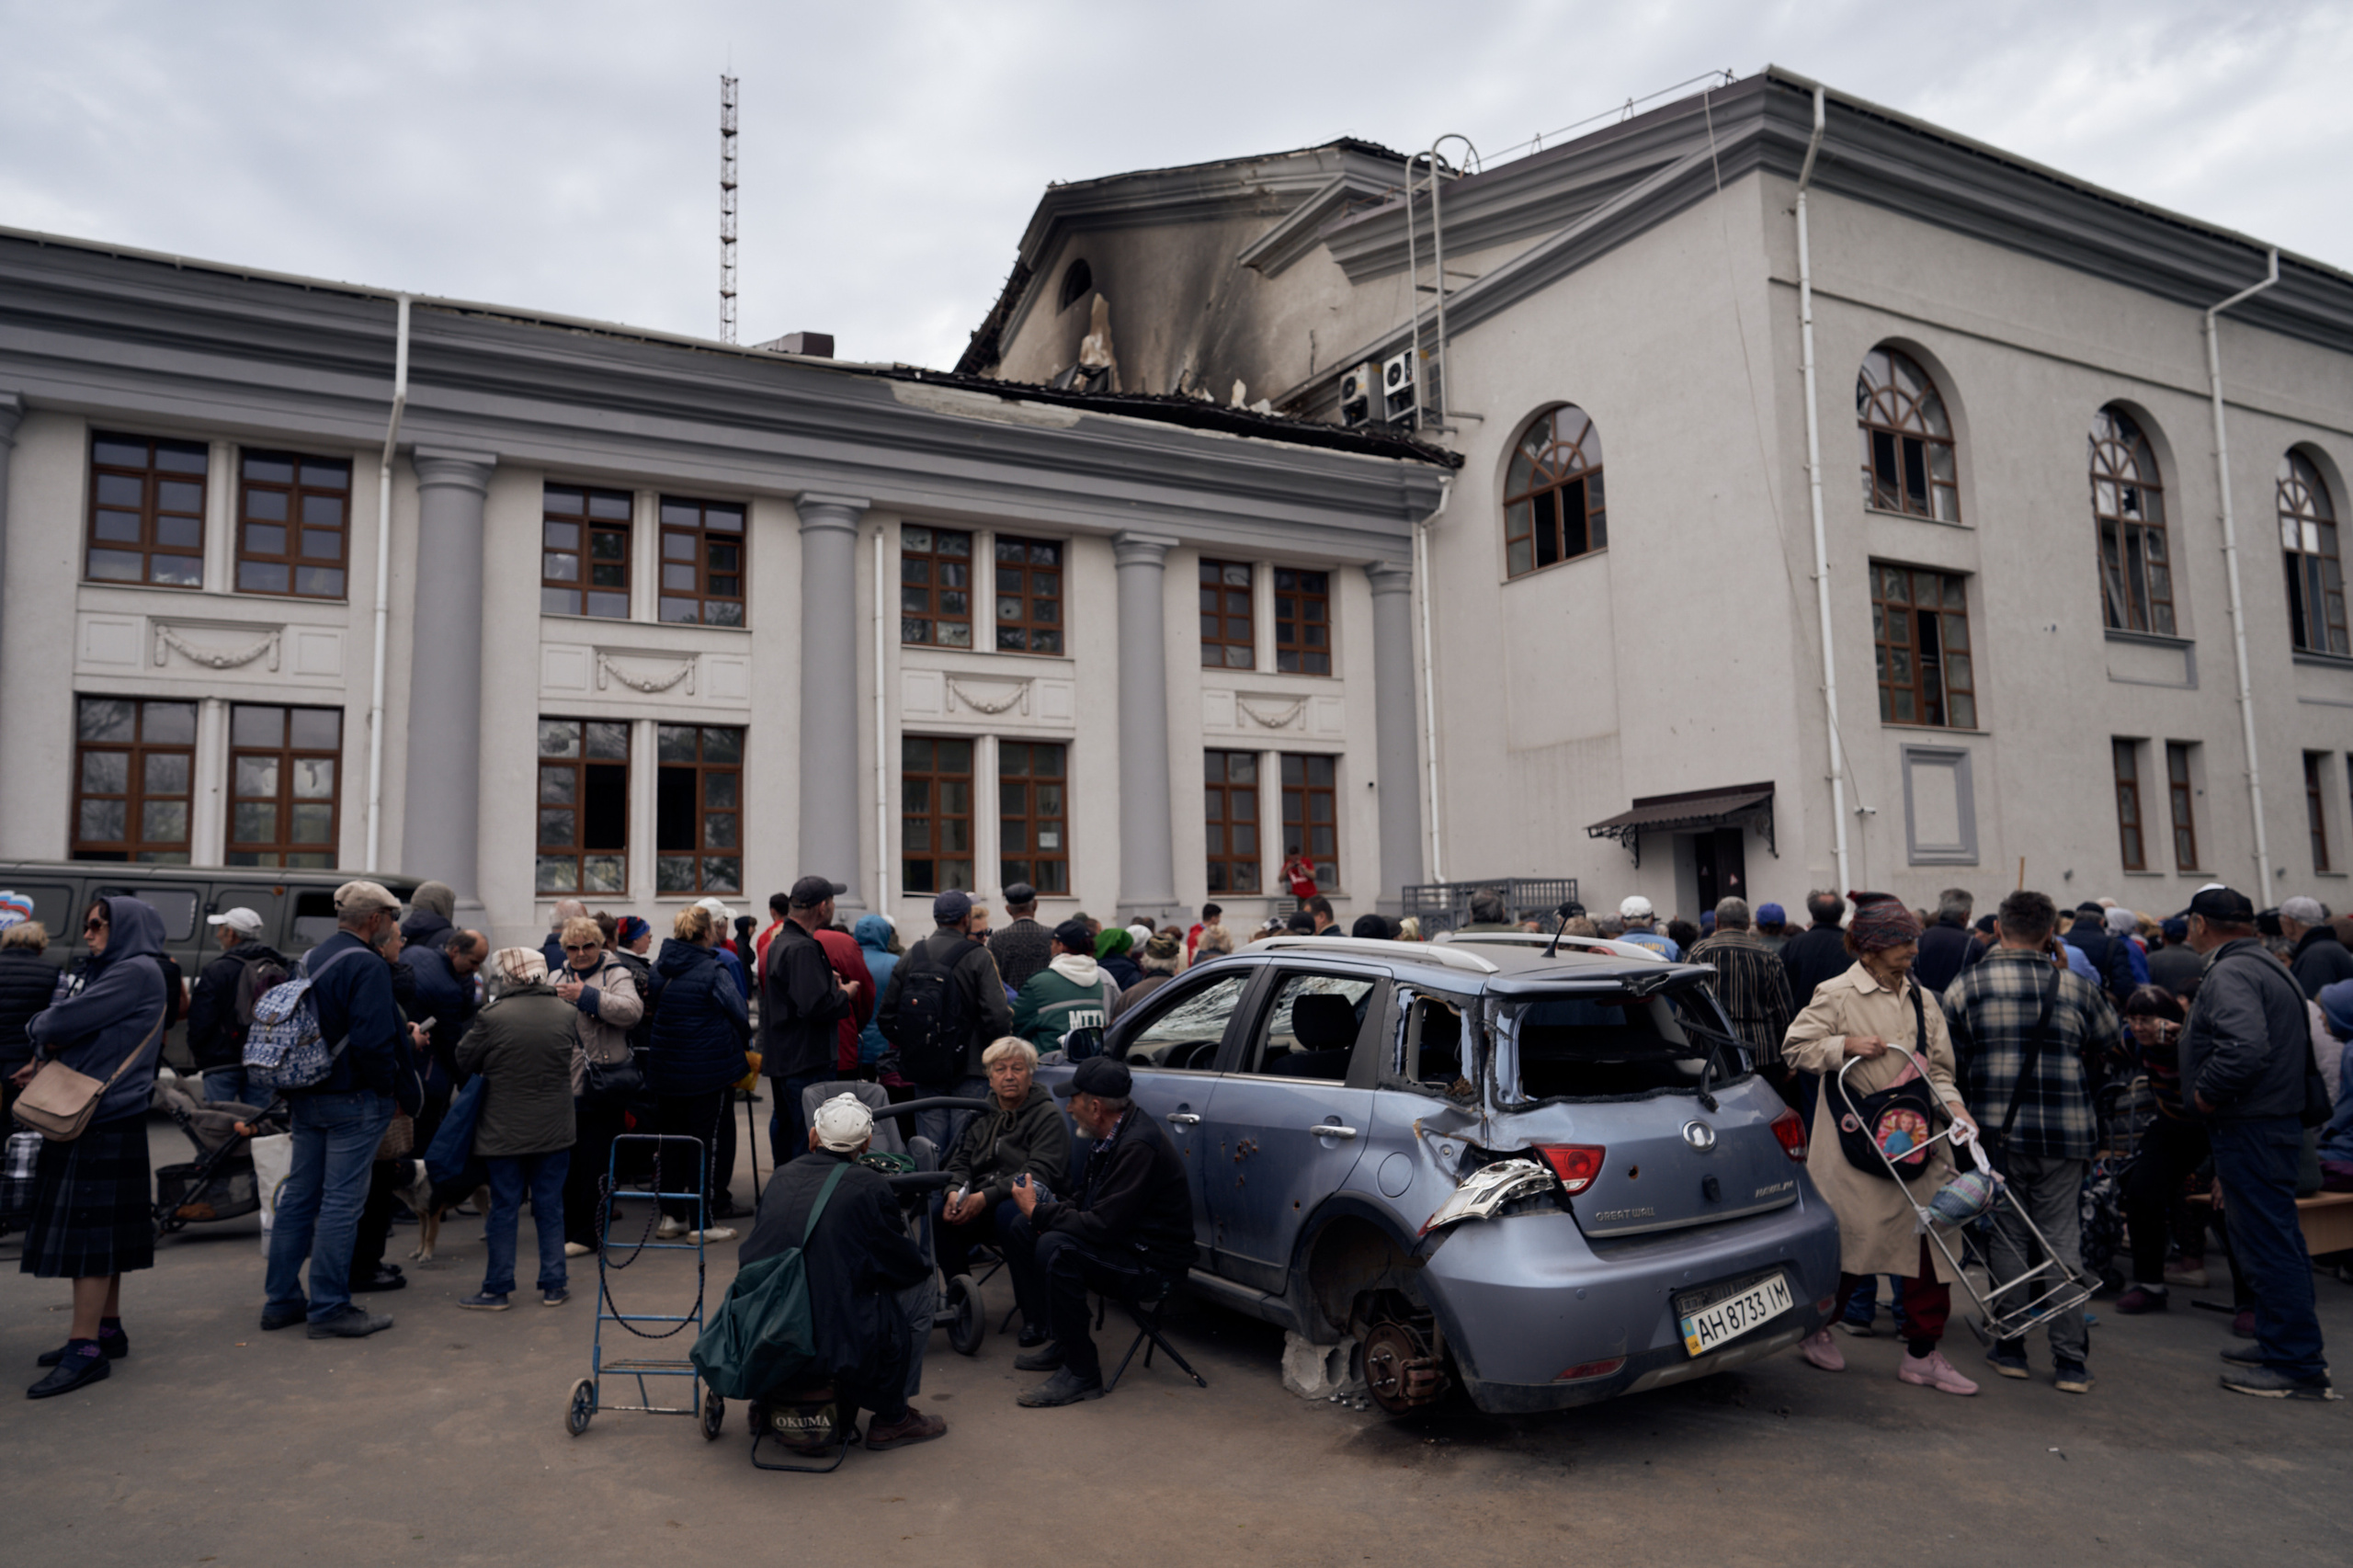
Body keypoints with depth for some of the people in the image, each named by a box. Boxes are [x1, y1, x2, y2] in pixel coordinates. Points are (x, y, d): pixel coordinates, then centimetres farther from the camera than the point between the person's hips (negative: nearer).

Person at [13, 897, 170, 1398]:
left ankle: (85, 1347, -4)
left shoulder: (136, 972, -13)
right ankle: (107, 1329, 25)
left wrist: (39, 1029, 4)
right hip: (100, 1118, 10)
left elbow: (64, 1022, -17)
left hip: (104, 1125, -10)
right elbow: (89, 1037, 19)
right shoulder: (111, 970, 18)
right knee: (104, 1229, 15)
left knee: (86, 1230, -7)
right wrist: (46, 1060, 1)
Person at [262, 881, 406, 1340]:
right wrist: (387, 1084, -11)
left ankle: (281, 1300, 23)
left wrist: (296, 1085, 20)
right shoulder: (368, 966, -17)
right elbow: (373, 1040, -25)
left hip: (307, 1097, 9)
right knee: (341, 1203, -3)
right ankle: (328, 1308, 3)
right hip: (354, 1100, -9)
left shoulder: (311, 958, 12)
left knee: (298, 1196, 15)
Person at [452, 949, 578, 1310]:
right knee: (550, 1207, 11)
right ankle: (553, 1286, 15)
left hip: (504, 1131, -2)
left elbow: (465, 1059, -1)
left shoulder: (493, 1016, -14)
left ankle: (497, 1289, 15)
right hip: (554, 1129, 3)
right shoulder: (567, 1012, -4)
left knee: (504, 1209, 7)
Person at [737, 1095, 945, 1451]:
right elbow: (908, 1267, 1)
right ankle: (891, 1420, 24)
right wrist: (923, 1267, 26)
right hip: (832, 1339, -6)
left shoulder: (781, 1177, 7)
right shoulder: (869, 1188, -7)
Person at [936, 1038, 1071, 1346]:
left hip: (1026, 1205, -5)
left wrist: (986, 1198, -27)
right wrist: (955, 1191, -12)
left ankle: (1034, 1317, -26)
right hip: (981, 1208, 5)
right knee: (939, 1213, -23)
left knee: (1010, 1214, -38)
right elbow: (960, 1161, 13)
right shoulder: (982, 1114, 14)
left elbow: (1039, 1174, -18)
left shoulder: (1048, 1117, -5)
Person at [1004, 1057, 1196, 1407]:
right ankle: (1066, 1343, 14)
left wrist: (1039, 1211, -17)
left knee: (1056, 1248, -31)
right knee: (1021, 1229, 6)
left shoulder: (1138, 1147, -25)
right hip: (1122, 1243, 10)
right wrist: (1044, 1209, -5)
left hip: (1153, 1266, -10)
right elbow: (1086, 1202, 15)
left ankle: (1082, 1374, -17)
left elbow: (1102, 1227, -29)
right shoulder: (1113, 1136, 6)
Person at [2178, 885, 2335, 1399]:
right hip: (2278, 1118, 11)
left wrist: (2207, 1092, -21)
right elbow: (2304, 1048, 27)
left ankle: (2297, 1366, 1)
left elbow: (2246, 1045, -33)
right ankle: (2284, 1345, 29)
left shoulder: (2229, 974, -18)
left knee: (2267, 1244, -5)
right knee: (2276, 1240, 18)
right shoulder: (2269, 967, 17)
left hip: (2248, 1128, -11)